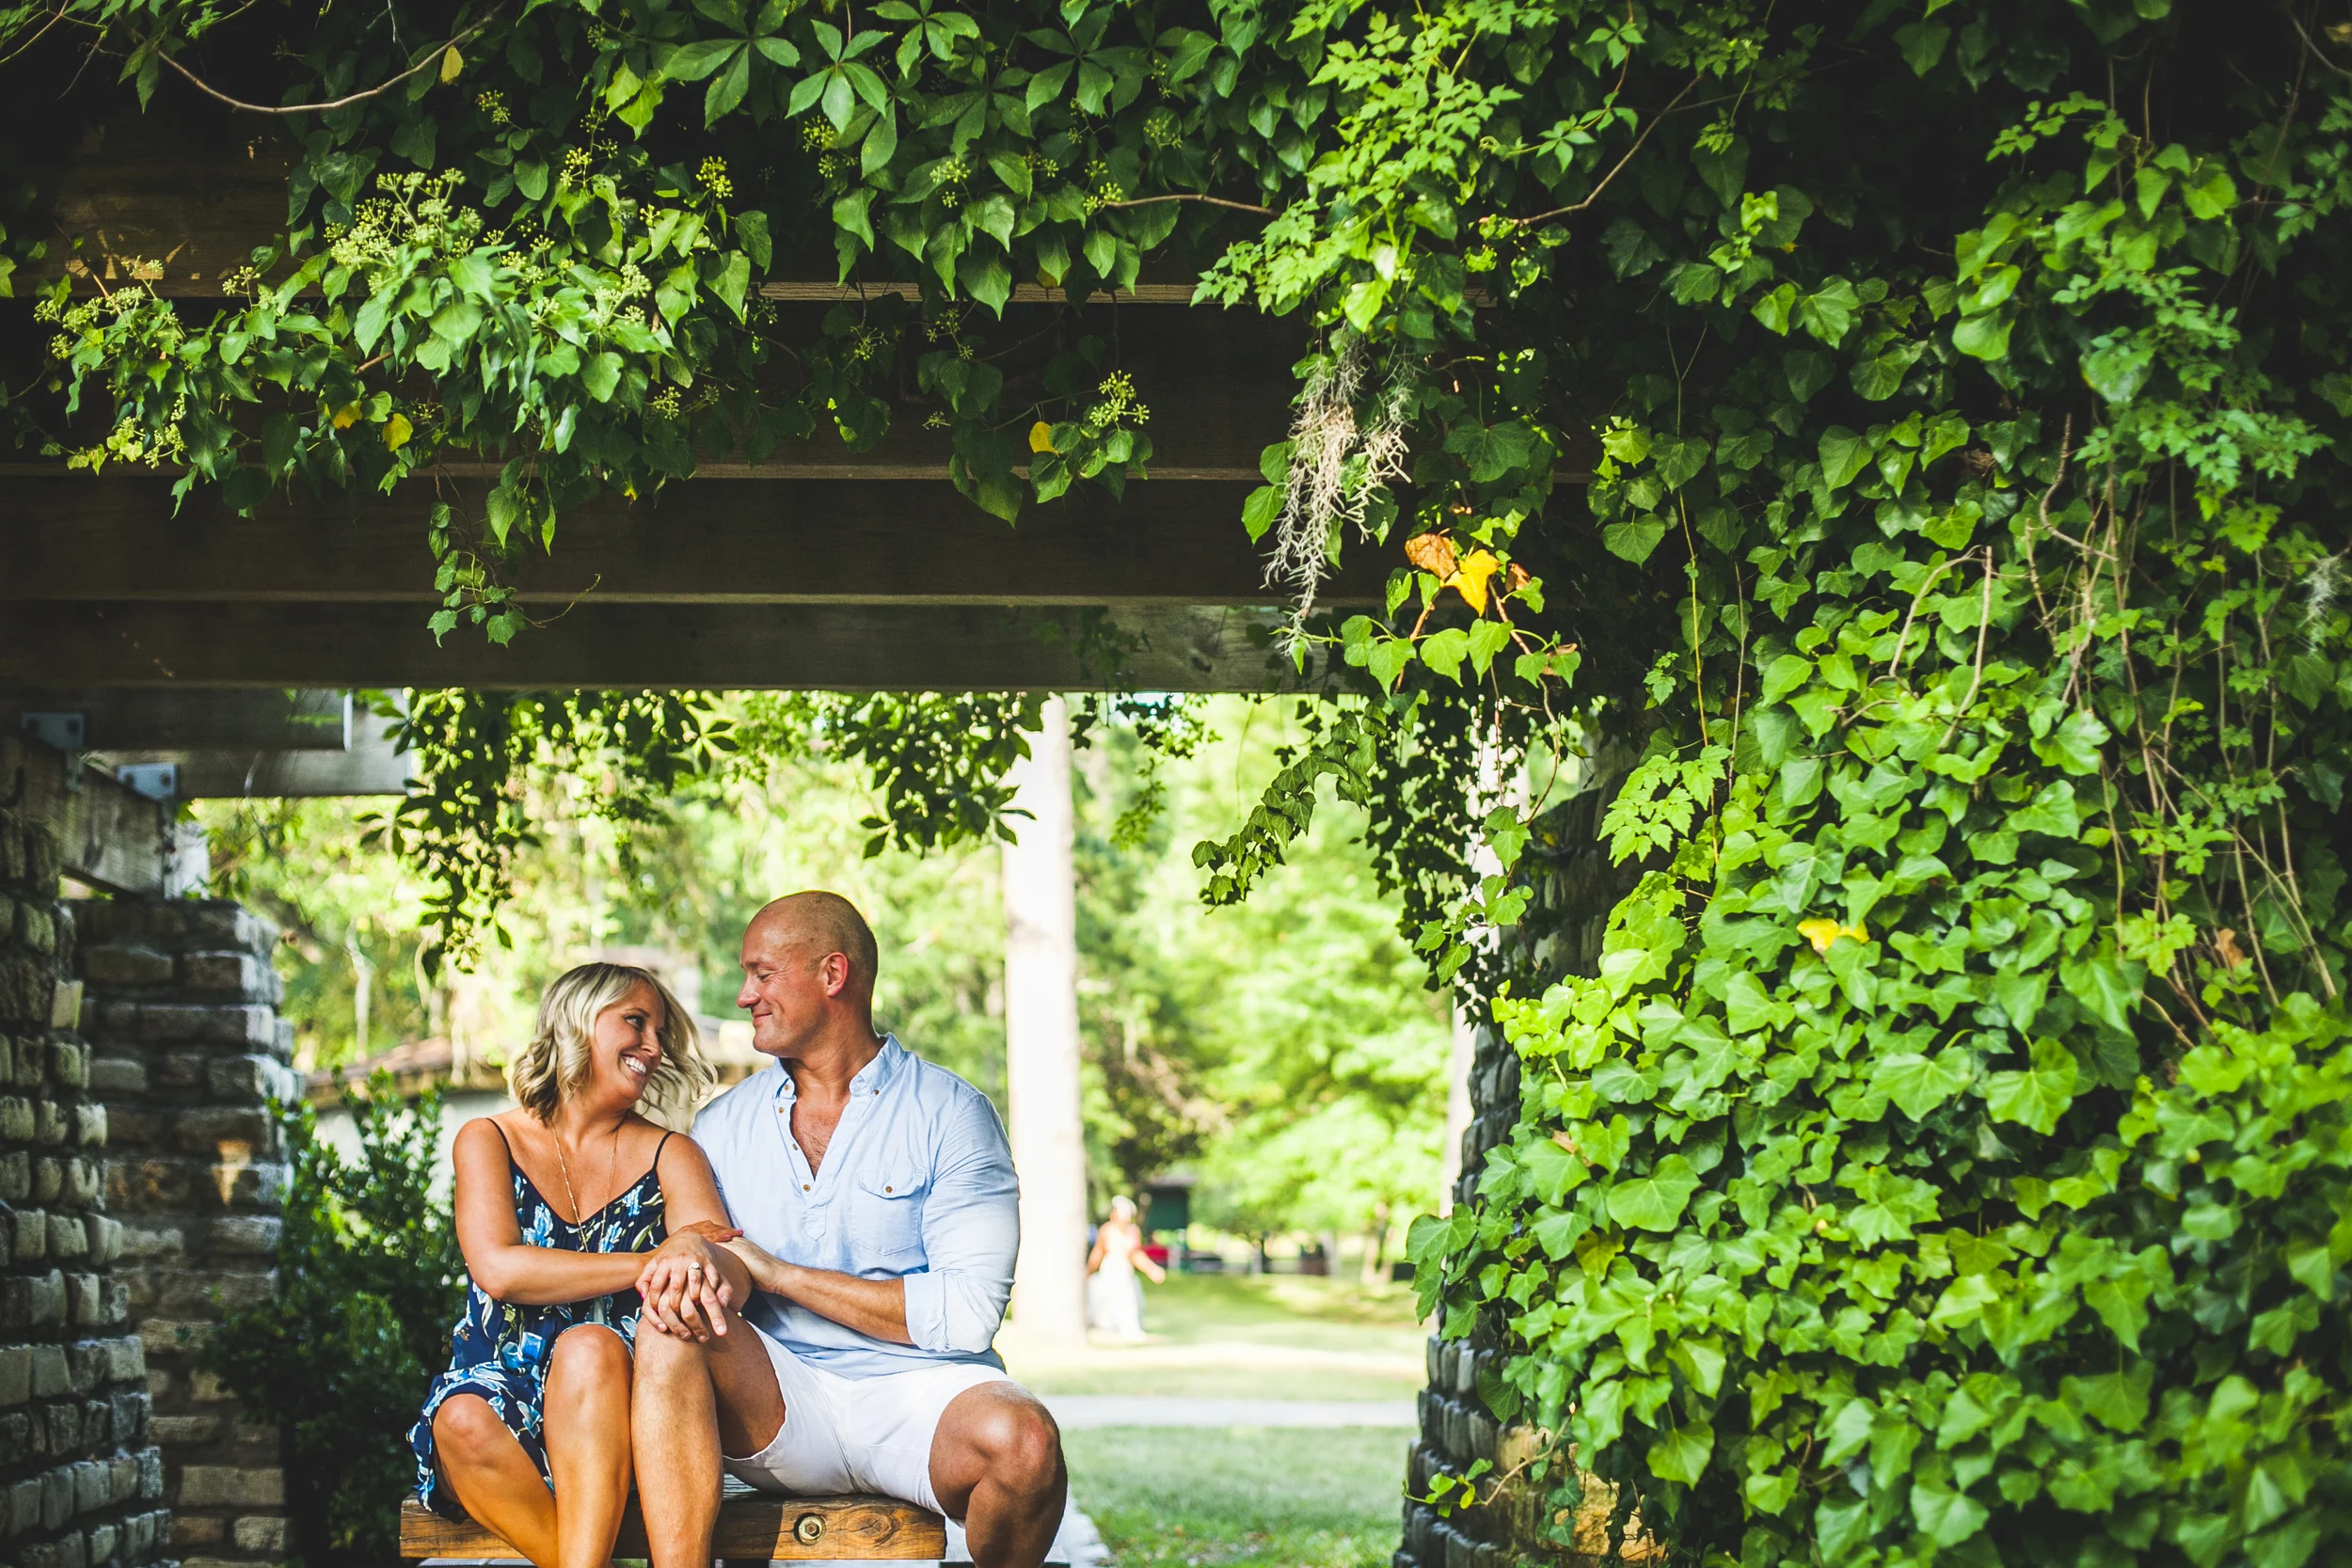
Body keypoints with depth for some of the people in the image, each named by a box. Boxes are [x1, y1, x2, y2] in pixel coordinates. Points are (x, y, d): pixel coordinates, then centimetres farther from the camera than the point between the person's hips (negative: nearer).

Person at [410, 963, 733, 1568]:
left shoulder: (669, 1156, 12)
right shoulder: (489, 1140, 9)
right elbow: (498, 1270, -10)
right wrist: (651, 1265, -14)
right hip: (501, 1388, 0)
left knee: (589, 1348, -34)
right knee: (463, 1419, -34)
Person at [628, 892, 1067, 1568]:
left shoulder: (951, 1113, 1)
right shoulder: (723, 1124, 15)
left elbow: (966, 1315, -9)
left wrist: (774, 1272, -8)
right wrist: (700, 1259, -16)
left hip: (917, 1390, -3)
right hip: (775, 1405, 3)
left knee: (1022, 1441, -35)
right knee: (673, 1328, -27)